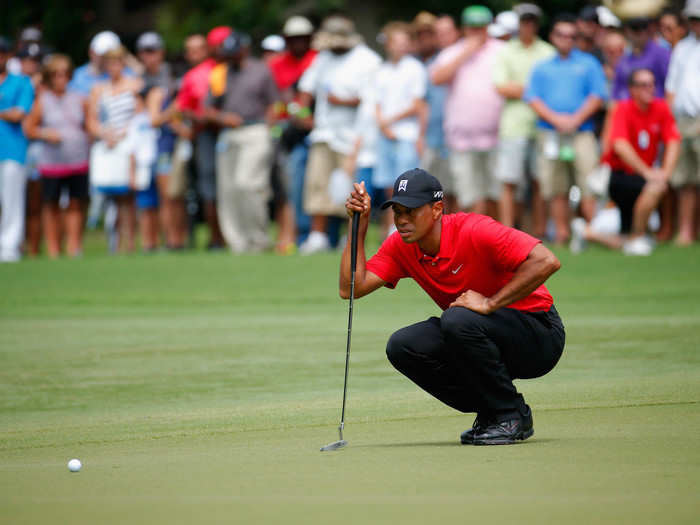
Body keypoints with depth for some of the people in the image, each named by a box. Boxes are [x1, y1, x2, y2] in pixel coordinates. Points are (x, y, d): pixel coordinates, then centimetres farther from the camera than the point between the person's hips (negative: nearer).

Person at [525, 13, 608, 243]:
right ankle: (561, 233, 4)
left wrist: (576, 119, -10)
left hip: (581, 132, -2)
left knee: (589, 184, -12)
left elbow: (597, 97, 3)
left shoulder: (589, 64, 13)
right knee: (556, 189, -1)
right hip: (549, 134, 2)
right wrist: (555, 118, -8)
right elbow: (533, 98, 7)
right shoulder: (541, 68, 18)